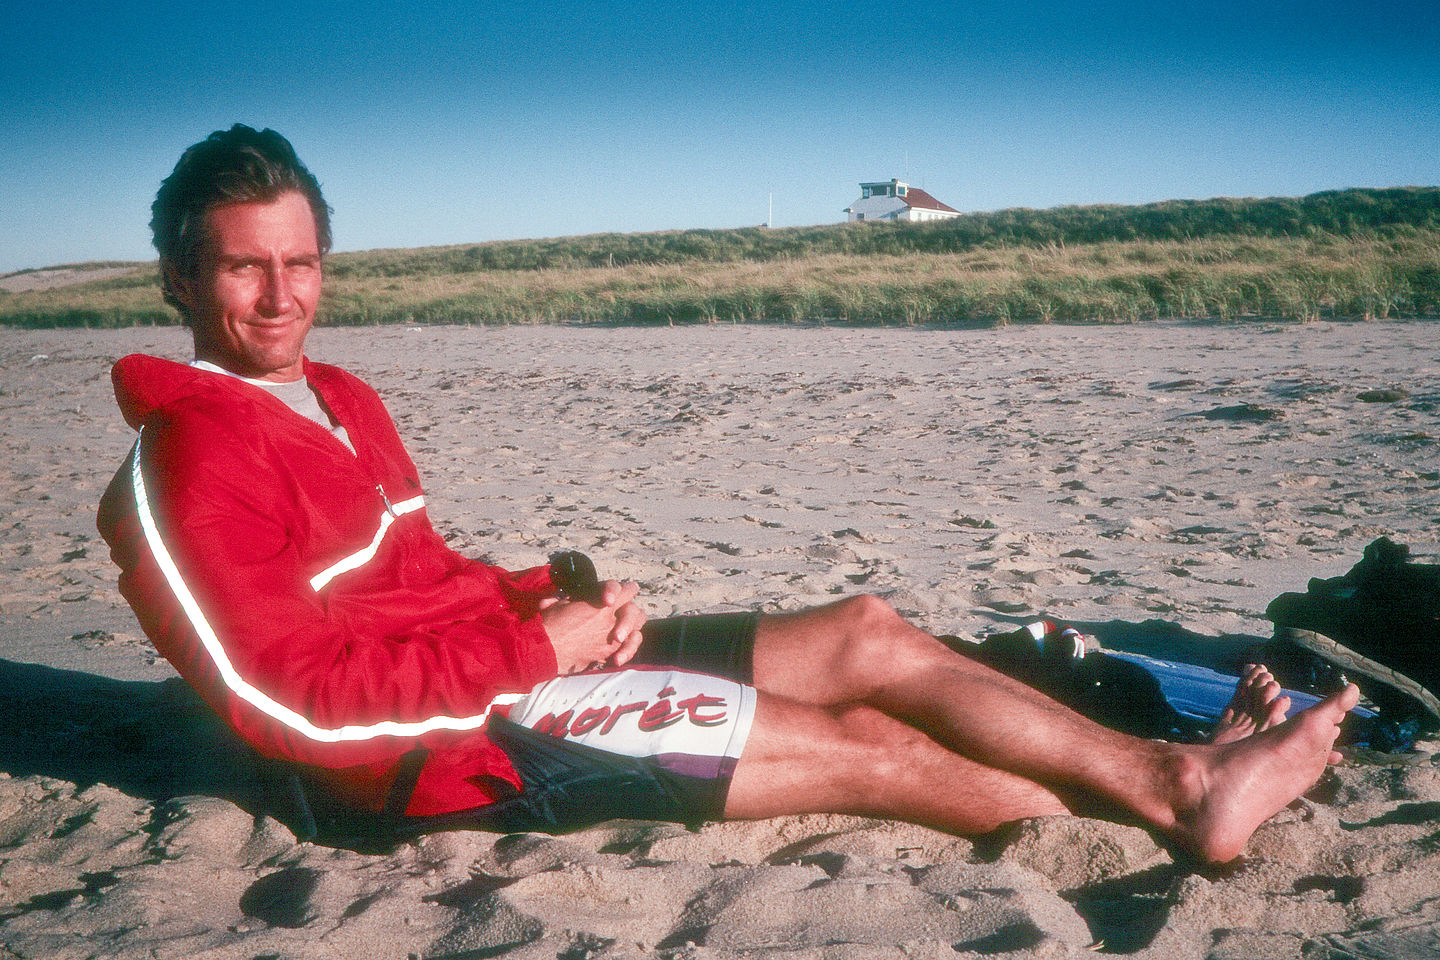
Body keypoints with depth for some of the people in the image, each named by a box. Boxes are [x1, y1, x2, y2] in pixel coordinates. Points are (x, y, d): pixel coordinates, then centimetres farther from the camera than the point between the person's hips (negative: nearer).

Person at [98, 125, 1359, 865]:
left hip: (513, 656, 9)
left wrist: (554, 599, -1)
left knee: (868, 632, -1)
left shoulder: (339, 401, 15)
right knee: (866, 743, -10)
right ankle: (1163, 814, 6)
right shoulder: (192, 459, -14)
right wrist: (535, 649, -17)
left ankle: (1172, 775, 2)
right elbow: (292, 698, -20)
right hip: (454, 742, -9)